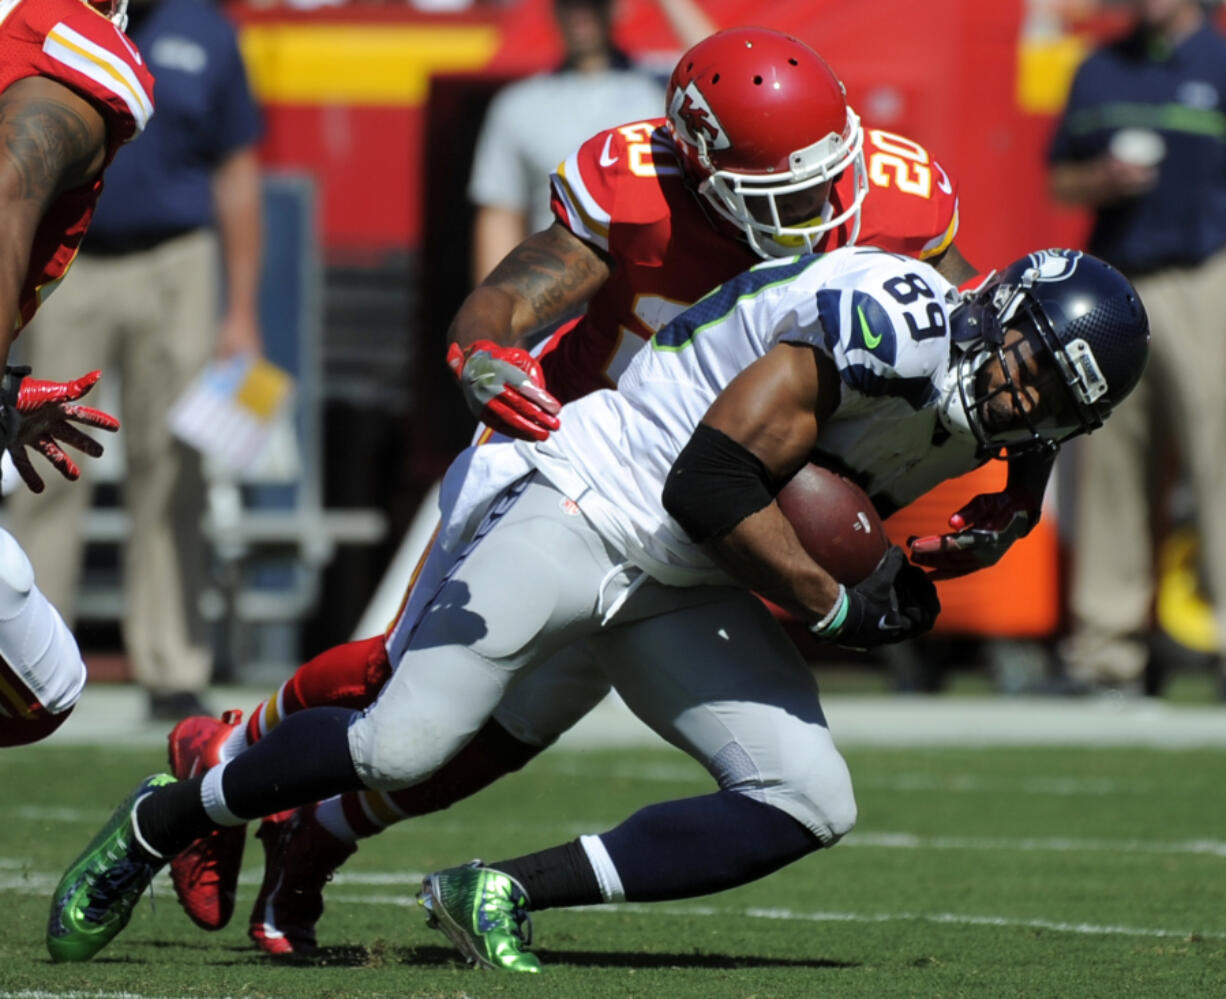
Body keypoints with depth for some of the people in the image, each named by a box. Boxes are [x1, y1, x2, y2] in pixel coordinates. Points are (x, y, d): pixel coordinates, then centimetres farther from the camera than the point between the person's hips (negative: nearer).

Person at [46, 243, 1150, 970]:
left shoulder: (980, 415, 3)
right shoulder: (888, 322, -25)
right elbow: (710, 481, -27)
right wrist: (832, 604, -17)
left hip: (682, 593, 8)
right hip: (578, 503, -8)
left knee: (808, 805, -6)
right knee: (402, 747, -16)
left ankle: (505, 894, -2)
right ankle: (157, 824, 11)